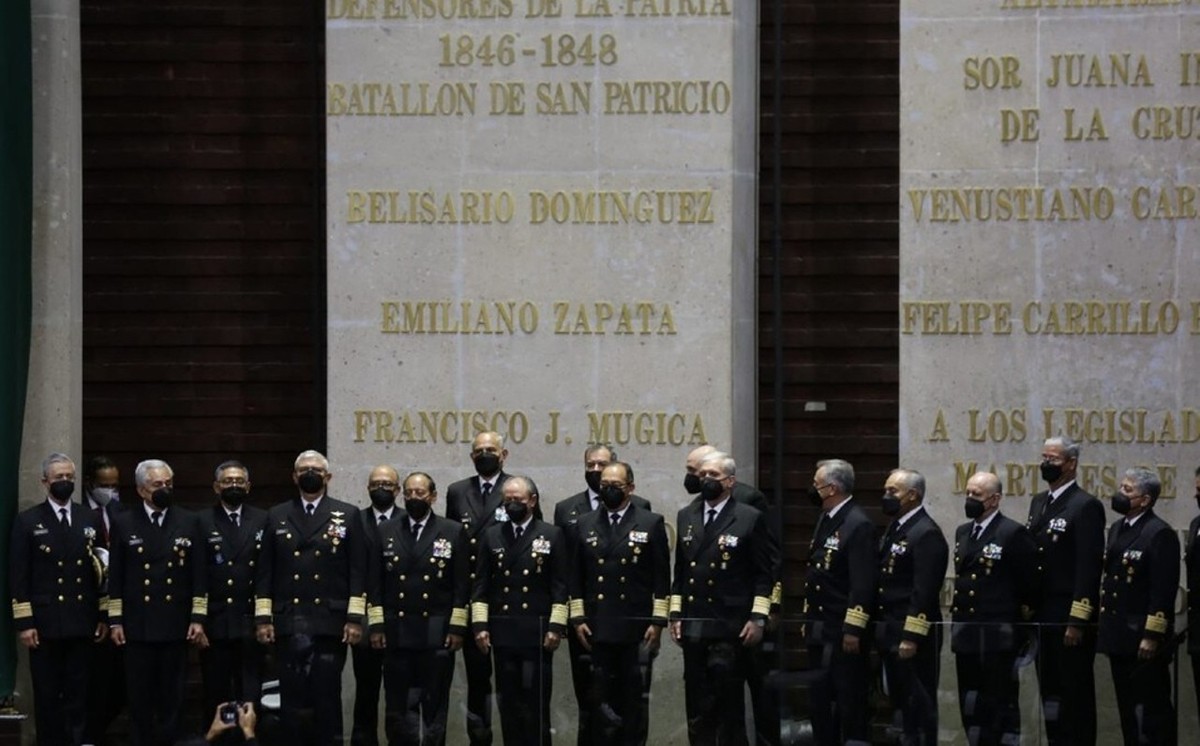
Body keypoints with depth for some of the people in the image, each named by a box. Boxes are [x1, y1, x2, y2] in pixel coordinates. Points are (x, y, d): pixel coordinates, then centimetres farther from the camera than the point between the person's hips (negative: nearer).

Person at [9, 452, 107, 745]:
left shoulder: (89, 520, 10)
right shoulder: (28, 521, 0)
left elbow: (100, 569, 10)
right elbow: (18, 576, -3)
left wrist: (103, 616, 4)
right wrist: (24, 623, -9)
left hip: (81, 623, 3)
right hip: (45, 623, -3)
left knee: (78, 692, 5)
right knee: (47, 694, 2)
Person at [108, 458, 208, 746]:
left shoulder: (188, 523, 5)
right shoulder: (124, 524, 4)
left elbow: (198, 575, 4)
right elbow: (115, 577, 4)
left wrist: (198, 618, -2)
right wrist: (115, 621, 0)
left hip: (175, 625, 0)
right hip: (137, 625, 0)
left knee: (171, 699, 4)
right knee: (140, 699, 3)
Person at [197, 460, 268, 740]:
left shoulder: (263, 521, 9)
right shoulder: (202, 522, 3)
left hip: (250, 622, 1)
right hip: (216, 622, -1)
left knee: (250, 696, 0)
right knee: (217, 695, 4)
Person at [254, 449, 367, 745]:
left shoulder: (347, 515, 7)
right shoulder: (277, 516, 12)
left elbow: (358, 572, 2)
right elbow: (265, 573, 10)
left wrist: (355, 618, -5)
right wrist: (263, 618, 2)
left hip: (331, 623, -1)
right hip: (288, 623, 1)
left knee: (327, 697, -1)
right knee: (293, 699, 0)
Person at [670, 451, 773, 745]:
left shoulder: (750, 519, -2)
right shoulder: (686, 517, 13)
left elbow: (763, 574, -3)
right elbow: (680, 571, 16)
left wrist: (757, 619, -9)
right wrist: (675, 615, 10)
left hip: (729, 628, -5)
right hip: (693, 627, 5)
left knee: (729, 702, -4)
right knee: (697, 705, 6)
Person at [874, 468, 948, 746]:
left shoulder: (927, 534, -14)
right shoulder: (894, 529, 15)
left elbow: (924, 592, -20)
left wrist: (911, 637, -22)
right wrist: (879, 629, 15)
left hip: (914, 635, -9)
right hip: (890, 632, 9)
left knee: (920, 702, -4)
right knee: (901, 700, 13)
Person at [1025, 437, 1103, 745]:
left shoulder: (1086, 506, -10)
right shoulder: (1039, 503, 14)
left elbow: (1089, 567, -15)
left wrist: (1077, 622, -19)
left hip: (1071, 617, -8)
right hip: (1042, 616, 8)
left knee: (1076, 693, -2)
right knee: (1050, 692, 12)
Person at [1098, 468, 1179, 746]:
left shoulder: (1160, 534, -12)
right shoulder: (1116, 529, 15)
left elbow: (1164, 590, -17)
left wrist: (1152, 637, -20)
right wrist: (1104, 627, 14)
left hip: (1145, 641, -9)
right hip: (1119, 638, 9)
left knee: (1153, 709, -4)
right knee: (1128, 709, 12)